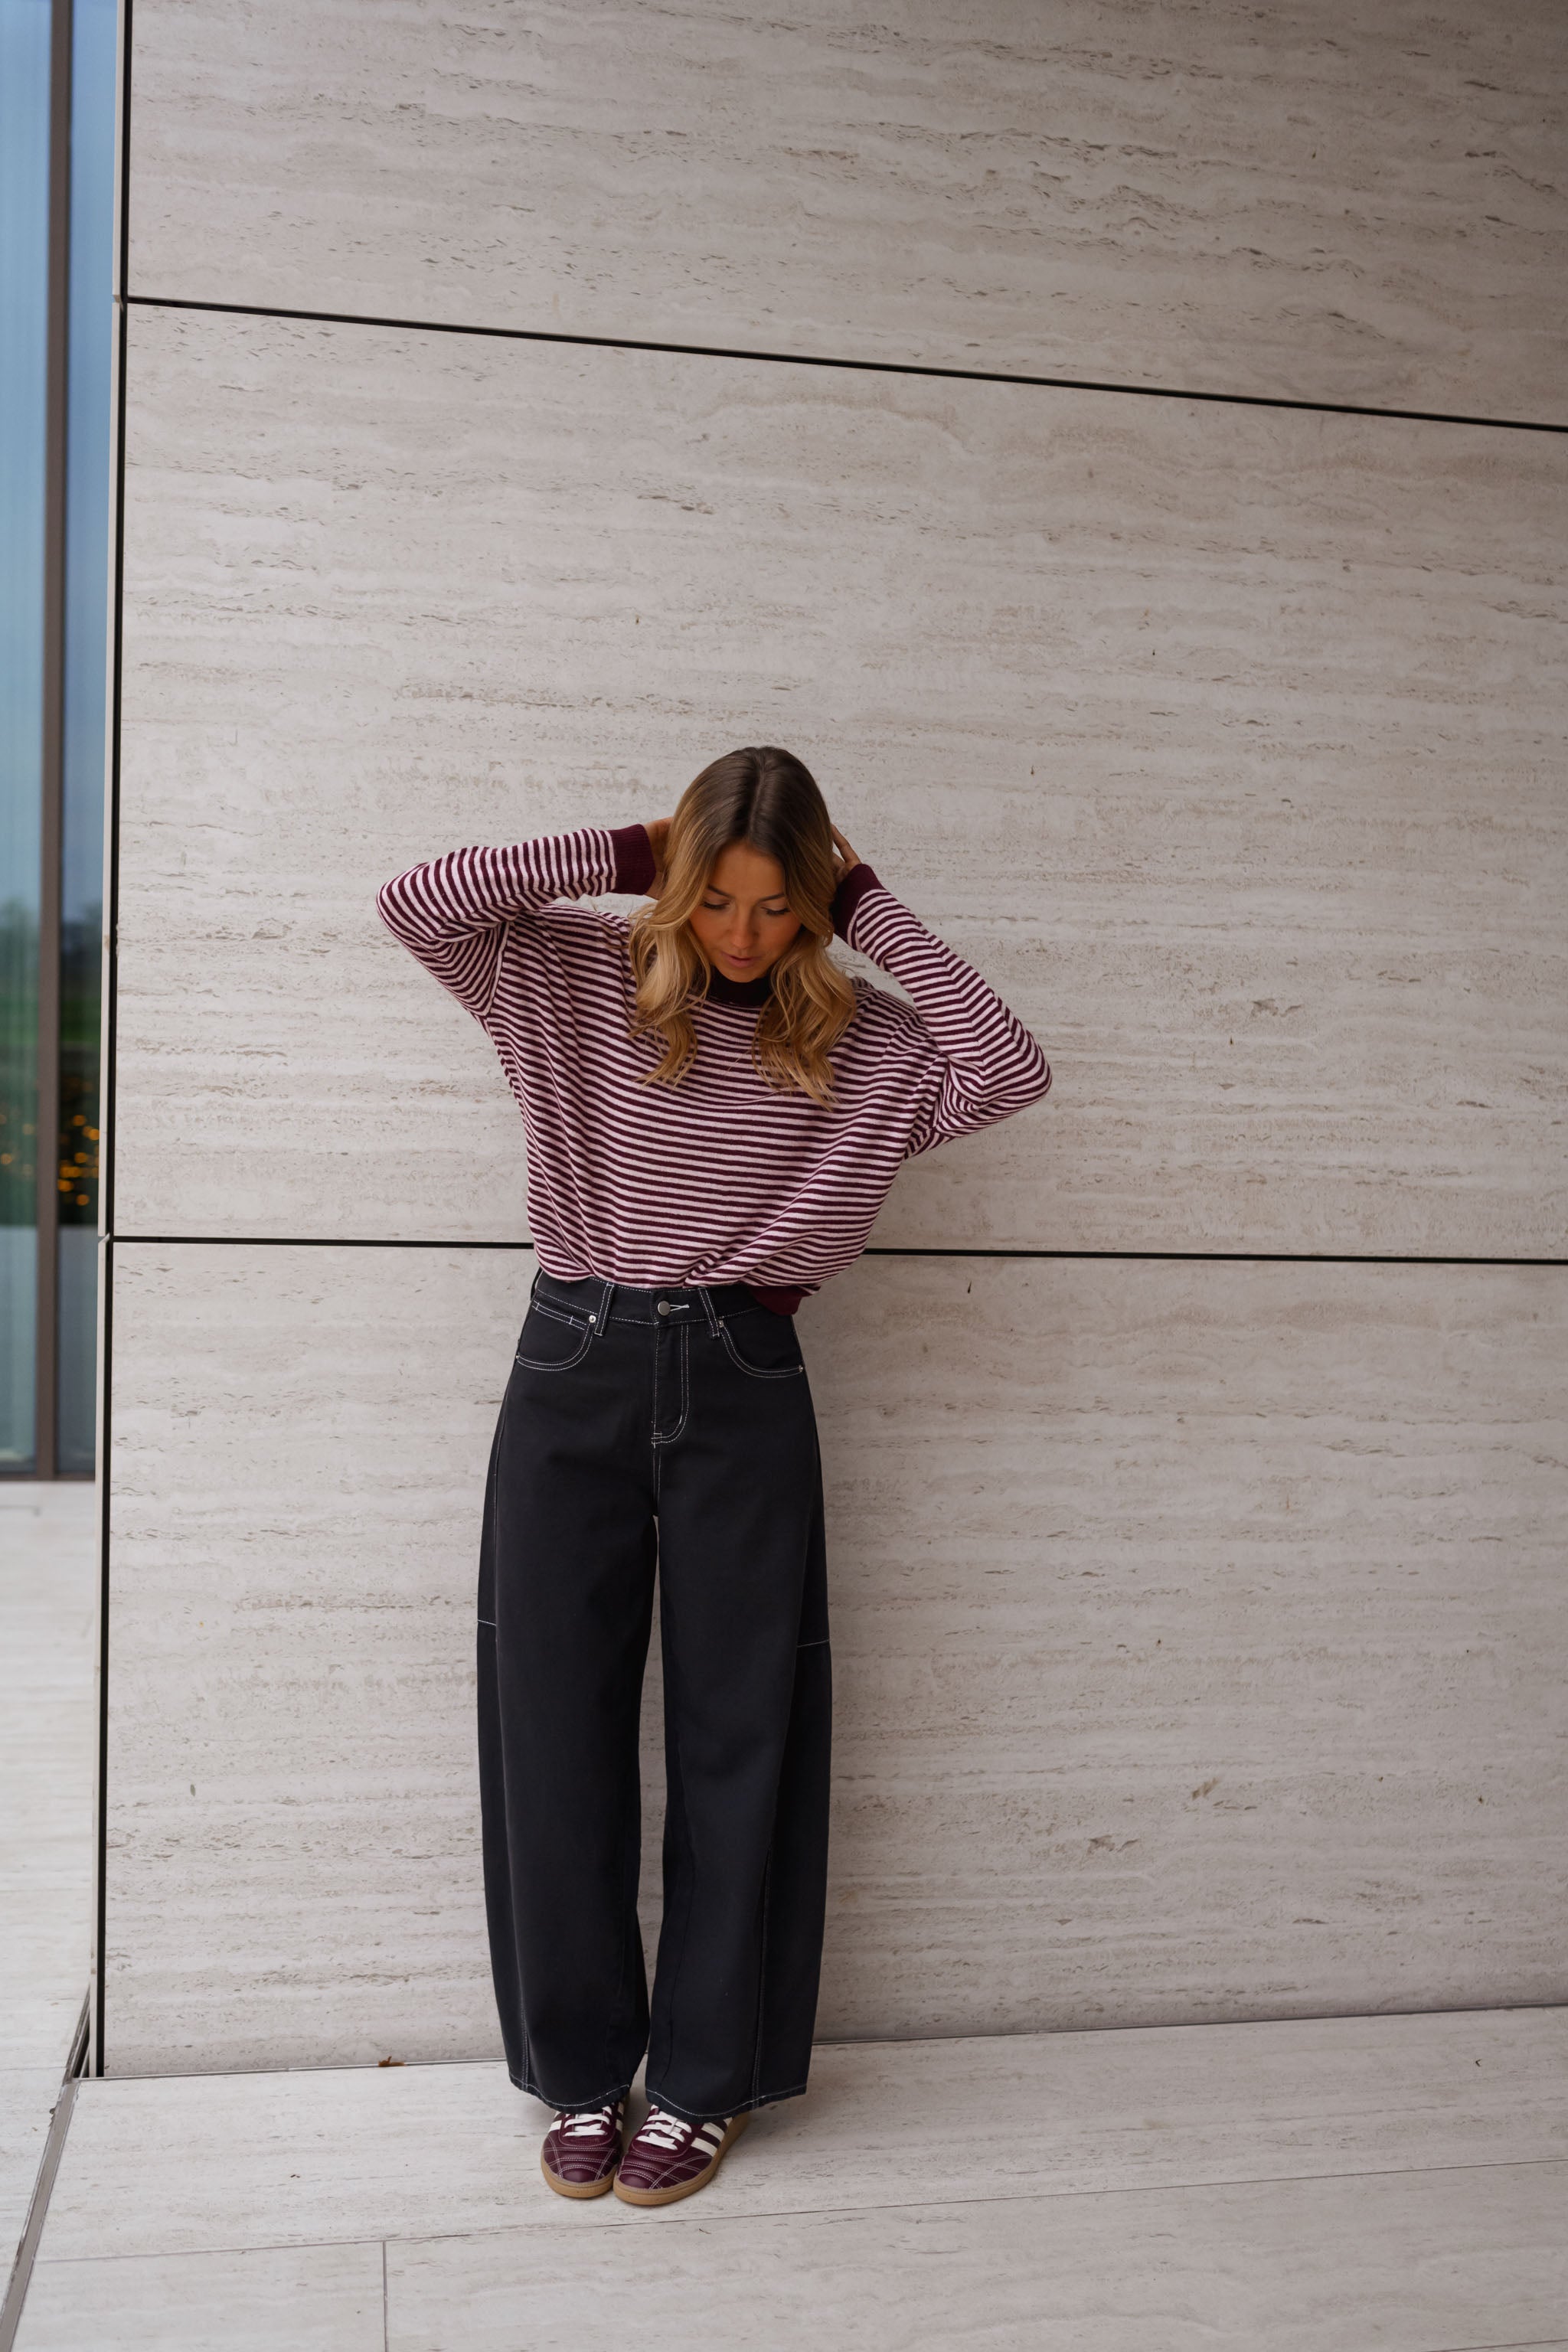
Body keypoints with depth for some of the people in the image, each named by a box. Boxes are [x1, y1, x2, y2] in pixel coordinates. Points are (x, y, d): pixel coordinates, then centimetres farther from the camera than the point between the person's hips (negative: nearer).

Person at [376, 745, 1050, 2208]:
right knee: (555, 1731, 5)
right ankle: (580, 2074, 22)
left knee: (737, 1737, 5)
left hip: (742, 1389, 0)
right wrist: (617, 857, -8)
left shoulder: (862, 1042, 2)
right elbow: (416, 903, -11)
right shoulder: (579, 984, 1)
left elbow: (1011, 1072, -13)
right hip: (574, 1376, 0)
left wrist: (877, 920, -7)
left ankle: (704, 2082, 22)